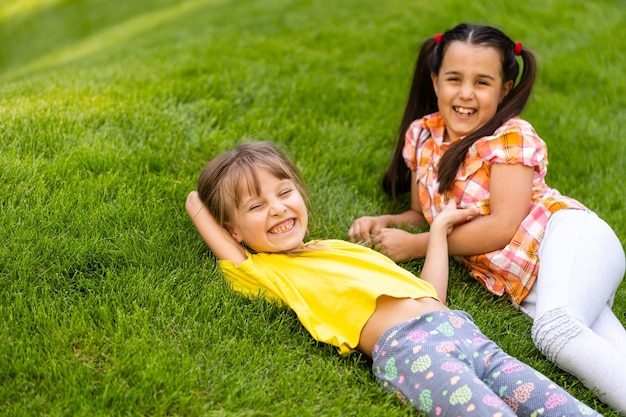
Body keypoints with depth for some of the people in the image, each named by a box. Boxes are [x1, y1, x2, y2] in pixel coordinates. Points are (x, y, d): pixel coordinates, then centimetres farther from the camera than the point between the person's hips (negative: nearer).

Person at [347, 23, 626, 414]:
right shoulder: (420, 136, 12)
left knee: (555, 329, -35)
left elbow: (503, 226, -16)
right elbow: (426, 213, 25)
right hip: (523, 281, 5)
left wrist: (416, 245, -12)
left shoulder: (512, 137, -6)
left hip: (570, 237, -5)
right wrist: (386, 222, 4)